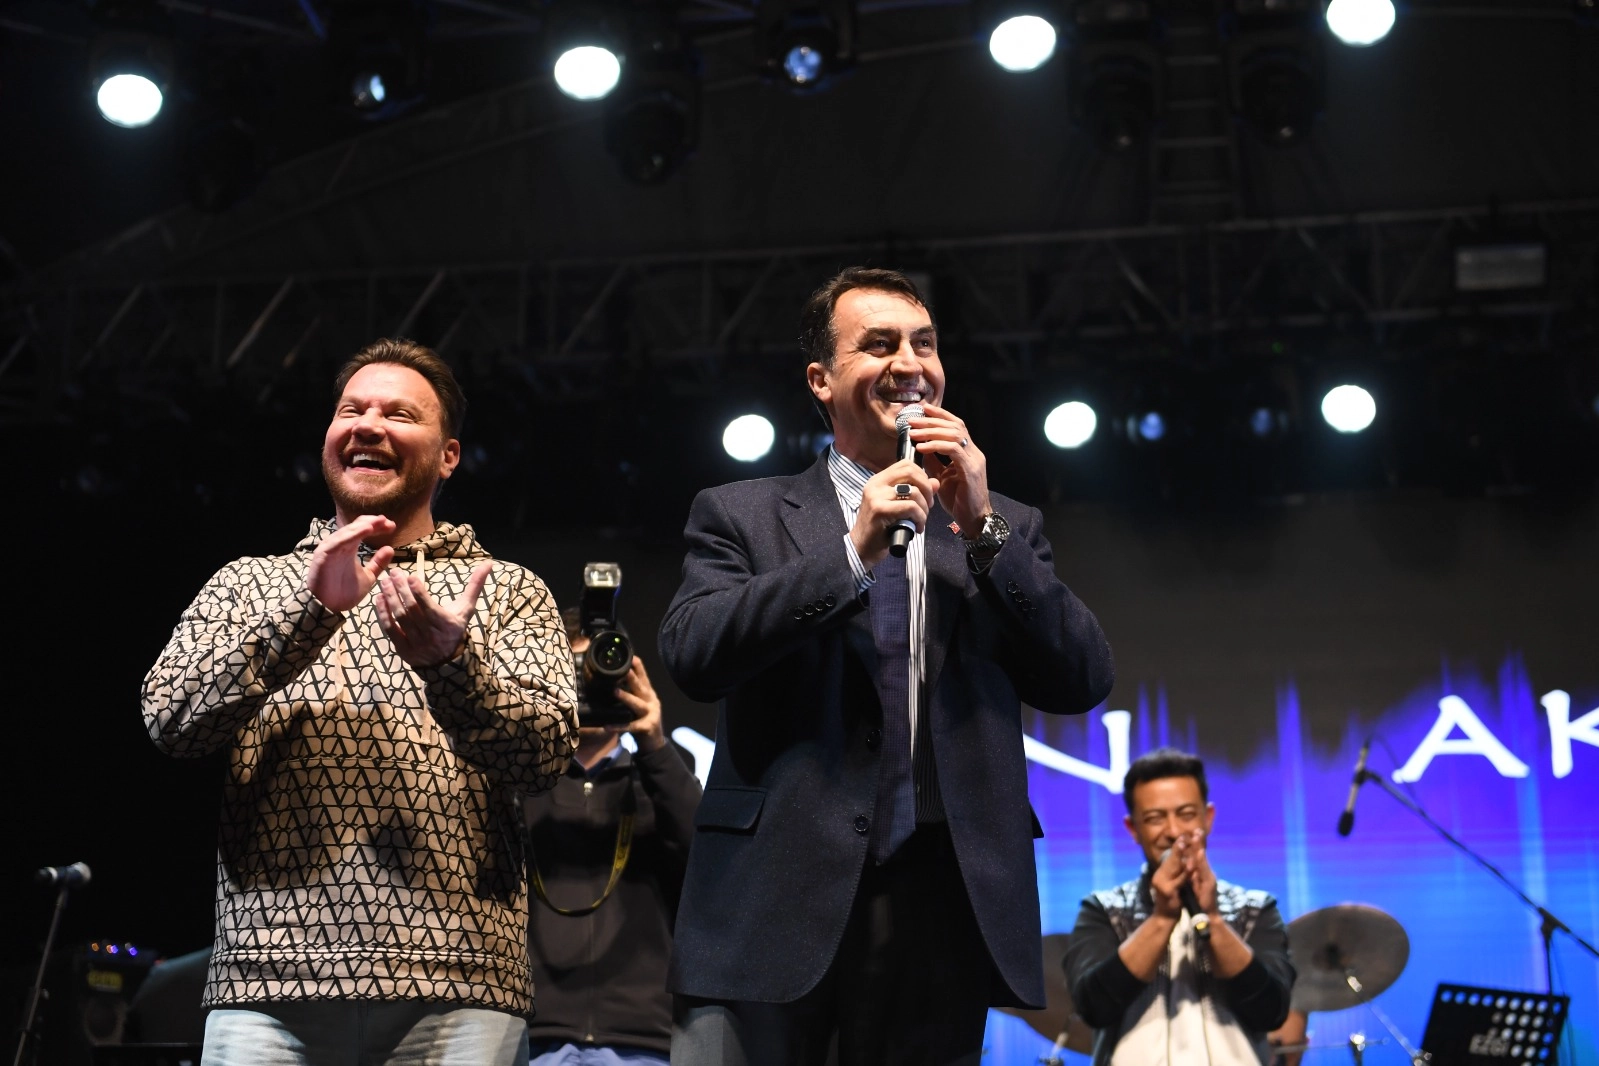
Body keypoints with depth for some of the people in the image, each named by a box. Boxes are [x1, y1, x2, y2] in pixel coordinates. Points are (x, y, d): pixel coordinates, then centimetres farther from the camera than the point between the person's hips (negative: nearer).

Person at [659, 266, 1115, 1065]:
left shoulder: (1006, 529, 16)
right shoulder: (741, 515, 10)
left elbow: (1083, 683, 5)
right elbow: (690, 655, -5)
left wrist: (982, 530, -4)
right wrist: (853, 550, -11)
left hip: (942, 909, 2)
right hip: (772, 901, -2)